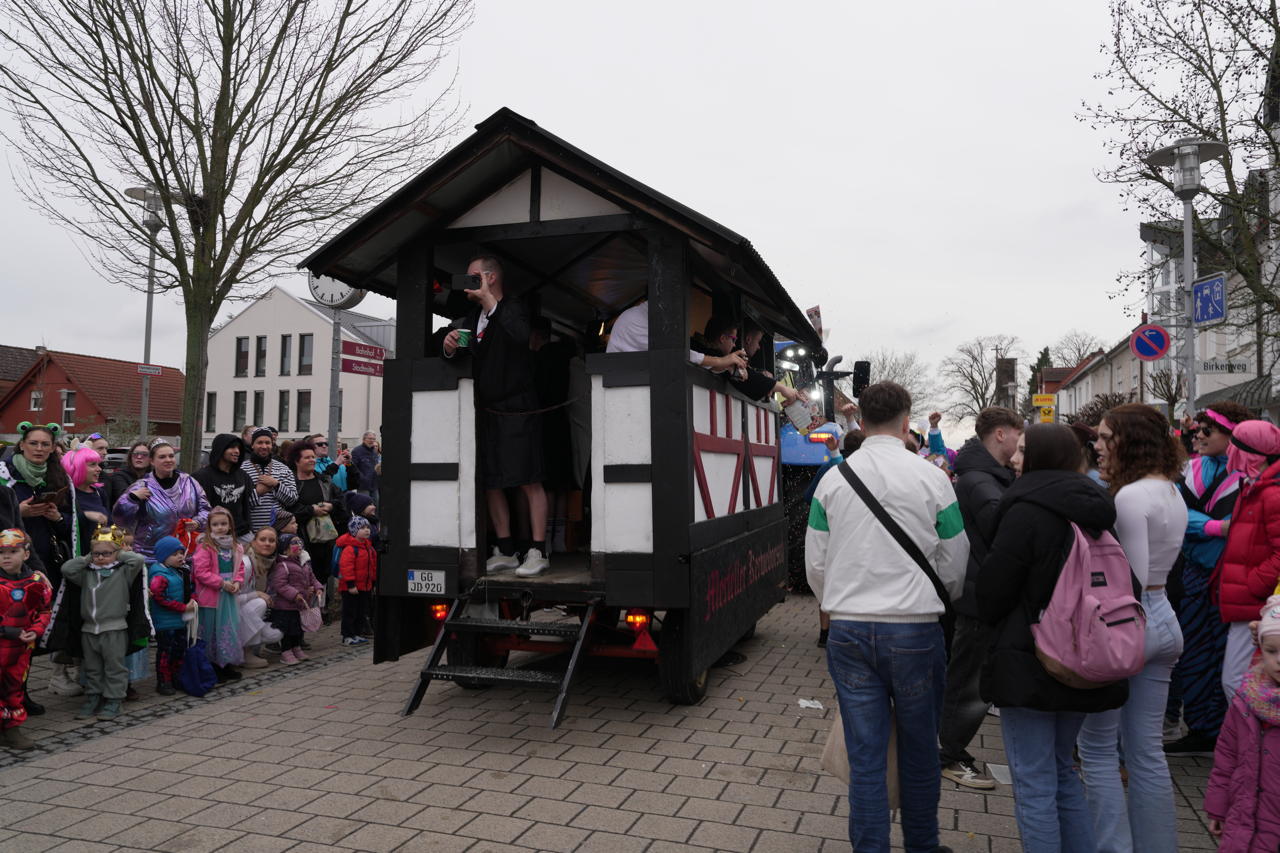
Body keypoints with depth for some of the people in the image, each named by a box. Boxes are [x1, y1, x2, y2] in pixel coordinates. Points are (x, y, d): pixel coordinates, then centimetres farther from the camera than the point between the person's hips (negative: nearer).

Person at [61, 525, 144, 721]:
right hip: (89, 629, 5)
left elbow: (138, 559, -19)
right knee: (92, 668, 16)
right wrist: (87, 559, 1)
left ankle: (113, 701, 11)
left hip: (114, 629, -5)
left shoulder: (123, 572, -5)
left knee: (114, 667, 3)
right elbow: (67, 569, -1)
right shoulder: (87, 573, 8)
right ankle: (92, 699, 26)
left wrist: (120, 555, -5)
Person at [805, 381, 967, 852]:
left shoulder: (833, 480, 1)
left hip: (848, 631, 1)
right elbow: (954, 567, 3)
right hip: (914, 631, -1)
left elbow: (815, 565, 5)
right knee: (919, 751, 16)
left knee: (865, 758, 7)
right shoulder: (931, 478, -5)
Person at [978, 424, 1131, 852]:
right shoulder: (1096, 513, 5)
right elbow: (1125, 588, 14)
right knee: (1062, 769, 22)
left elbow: (991, 592, -13)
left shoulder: (1026, 511, -17)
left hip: (1028, 665, -8)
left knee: (1034, 784, 2)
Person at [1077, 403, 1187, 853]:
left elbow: (1132, 581, -19)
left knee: (1098, 748, 4)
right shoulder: (1173, 494, 10)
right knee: (1147, 750, 16)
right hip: (1163, 620, 9)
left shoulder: (1130, 497, -18)